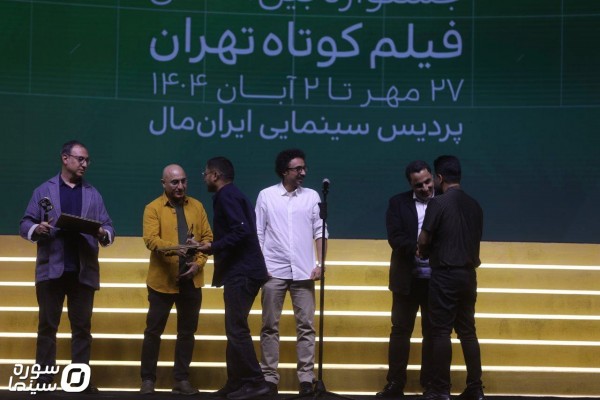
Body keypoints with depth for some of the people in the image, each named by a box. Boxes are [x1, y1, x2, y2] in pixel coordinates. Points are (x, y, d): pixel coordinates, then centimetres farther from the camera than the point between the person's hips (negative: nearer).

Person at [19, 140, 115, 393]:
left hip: (83, 271, 2)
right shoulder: (43, 191, 8)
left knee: (82, 327, 3)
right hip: (51, 269, -2)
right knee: (47, 326, 1)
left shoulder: (93, 195, 14)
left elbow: (108, 226, 7)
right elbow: (25, 224, 3)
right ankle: (44, 380, 5)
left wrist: (104, 234, -16)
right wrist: (37, 229, -19)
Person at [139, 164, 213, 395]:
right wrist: (173, 248, -33)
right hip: (162, 280, -3)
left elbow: (208, 237, 7)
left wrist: (198, 263, -8)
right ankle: (148, 379, 13)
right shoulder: (153, 208, -2)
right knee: (153, 331, 3)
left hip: (191, 281, 3)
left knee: (187, 332, 7)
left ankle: (181, 379, 15)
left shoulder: (196, 206, 9)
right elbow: (151, 239, -16)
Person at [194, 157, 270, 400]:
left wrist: (213, 247, -16)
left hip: (240, 273, -10)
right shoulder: (233, 196, 20)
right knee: (234, 329, 11)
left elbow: (241, 231, -22)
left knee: (236, 328, -10)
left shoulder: (226, 197, -10)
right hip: (240, 272, 10)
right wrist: (212, 248, 19)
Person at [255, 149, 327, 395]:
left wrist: (320, 264, -3)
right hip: (274, 271, -1)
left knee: (306, 326, -1)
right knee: (270, 326, 3)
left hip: (303, 271, 1)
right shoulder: (266, 195, 4)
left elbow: (320, 232, 6)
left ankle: (306, 378, 3)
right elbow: (258, 234, 4)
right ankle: (269, 378, 8)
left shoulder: (312, 196, 6)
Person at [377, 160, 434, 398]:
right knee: (401, 330, 4)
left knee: (433, 332, 6)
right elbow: (395, 238, -9)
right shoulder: (398, 203, 2)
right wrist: (419, 248, -26)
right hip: (407, 279, 0)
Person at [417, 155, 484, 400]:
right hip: (468, 274, 6)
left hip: (445, 274, -6)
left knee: (441, 332, -1)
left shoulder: (438, 203, -11)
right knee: (467, 331, 10)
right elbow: (475, 239, 12)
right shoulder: (473, 205, 8)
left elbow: (424, 239, -8)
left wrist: (424, 253, 12)